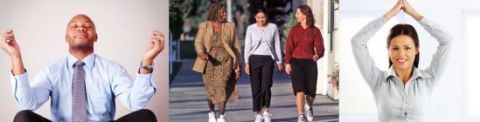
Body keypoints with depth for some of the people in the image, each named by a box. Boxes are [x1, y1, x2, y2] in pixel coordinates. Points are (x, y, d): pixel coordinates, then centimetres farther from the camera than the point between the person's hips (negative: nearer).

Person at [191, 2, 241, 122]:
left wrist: (237, 66, 3)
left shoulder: (230, 26, 4)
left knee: (221, 86, -19)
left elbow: (236, 47, 7)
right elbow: (198, 43, -6)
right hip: (209, 62, 1)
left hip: (225, 61, -1)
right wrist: (201, 53, -29)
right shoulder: (204, 26, 2)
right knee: (211, 90, 7)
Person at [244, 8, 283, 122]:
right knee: (256, 87, -1)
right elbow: (247, 46, 2)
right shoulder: (251, 28, 3)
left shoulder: (273, 28, 4)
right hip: (254, 59, 0)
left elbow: (277, 45, 9)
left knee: (266, 86, -12)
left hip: (268, 59, 0)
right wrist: (246, 62, -5)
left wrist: (279, 61, 8)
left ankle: (266, 111, 8)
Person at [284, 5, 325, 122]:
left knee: (311, 91, 4)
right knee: (299, 89, -14)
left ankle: (309, 106, 38)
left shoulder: (315, 31, 3)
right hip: (296, 62, 0)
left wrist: (318, 54, -27)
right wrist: (287, 62, -11)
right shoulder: (294, 30, 5)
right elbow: (289, 47, 0)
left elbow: (319, 46, -5)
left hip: (310, 63, 0)